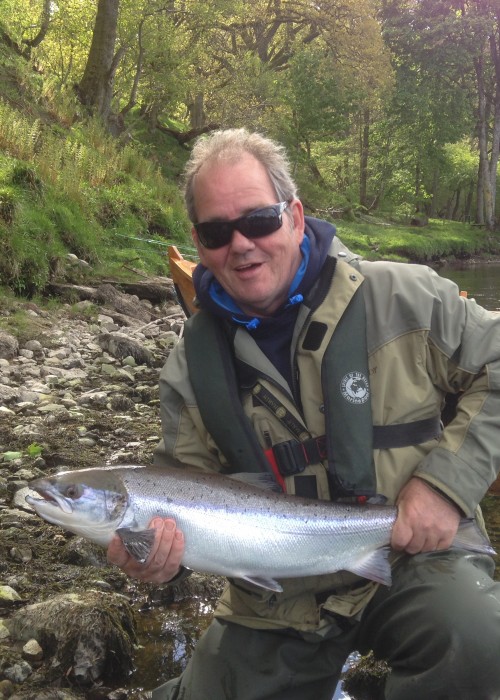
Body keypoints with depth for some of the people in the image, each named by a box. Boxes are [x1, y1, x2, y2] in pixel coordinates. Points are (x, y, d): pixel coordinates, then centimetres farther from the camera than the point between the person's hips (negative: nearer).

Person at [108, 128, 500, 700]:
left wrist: (449, 479, -15)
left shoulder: (403, 298, -11)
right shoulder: (190, 368, -3)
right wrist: (163, 550, -20)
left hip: (414, 559, -2)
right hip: (277, 601, 3)